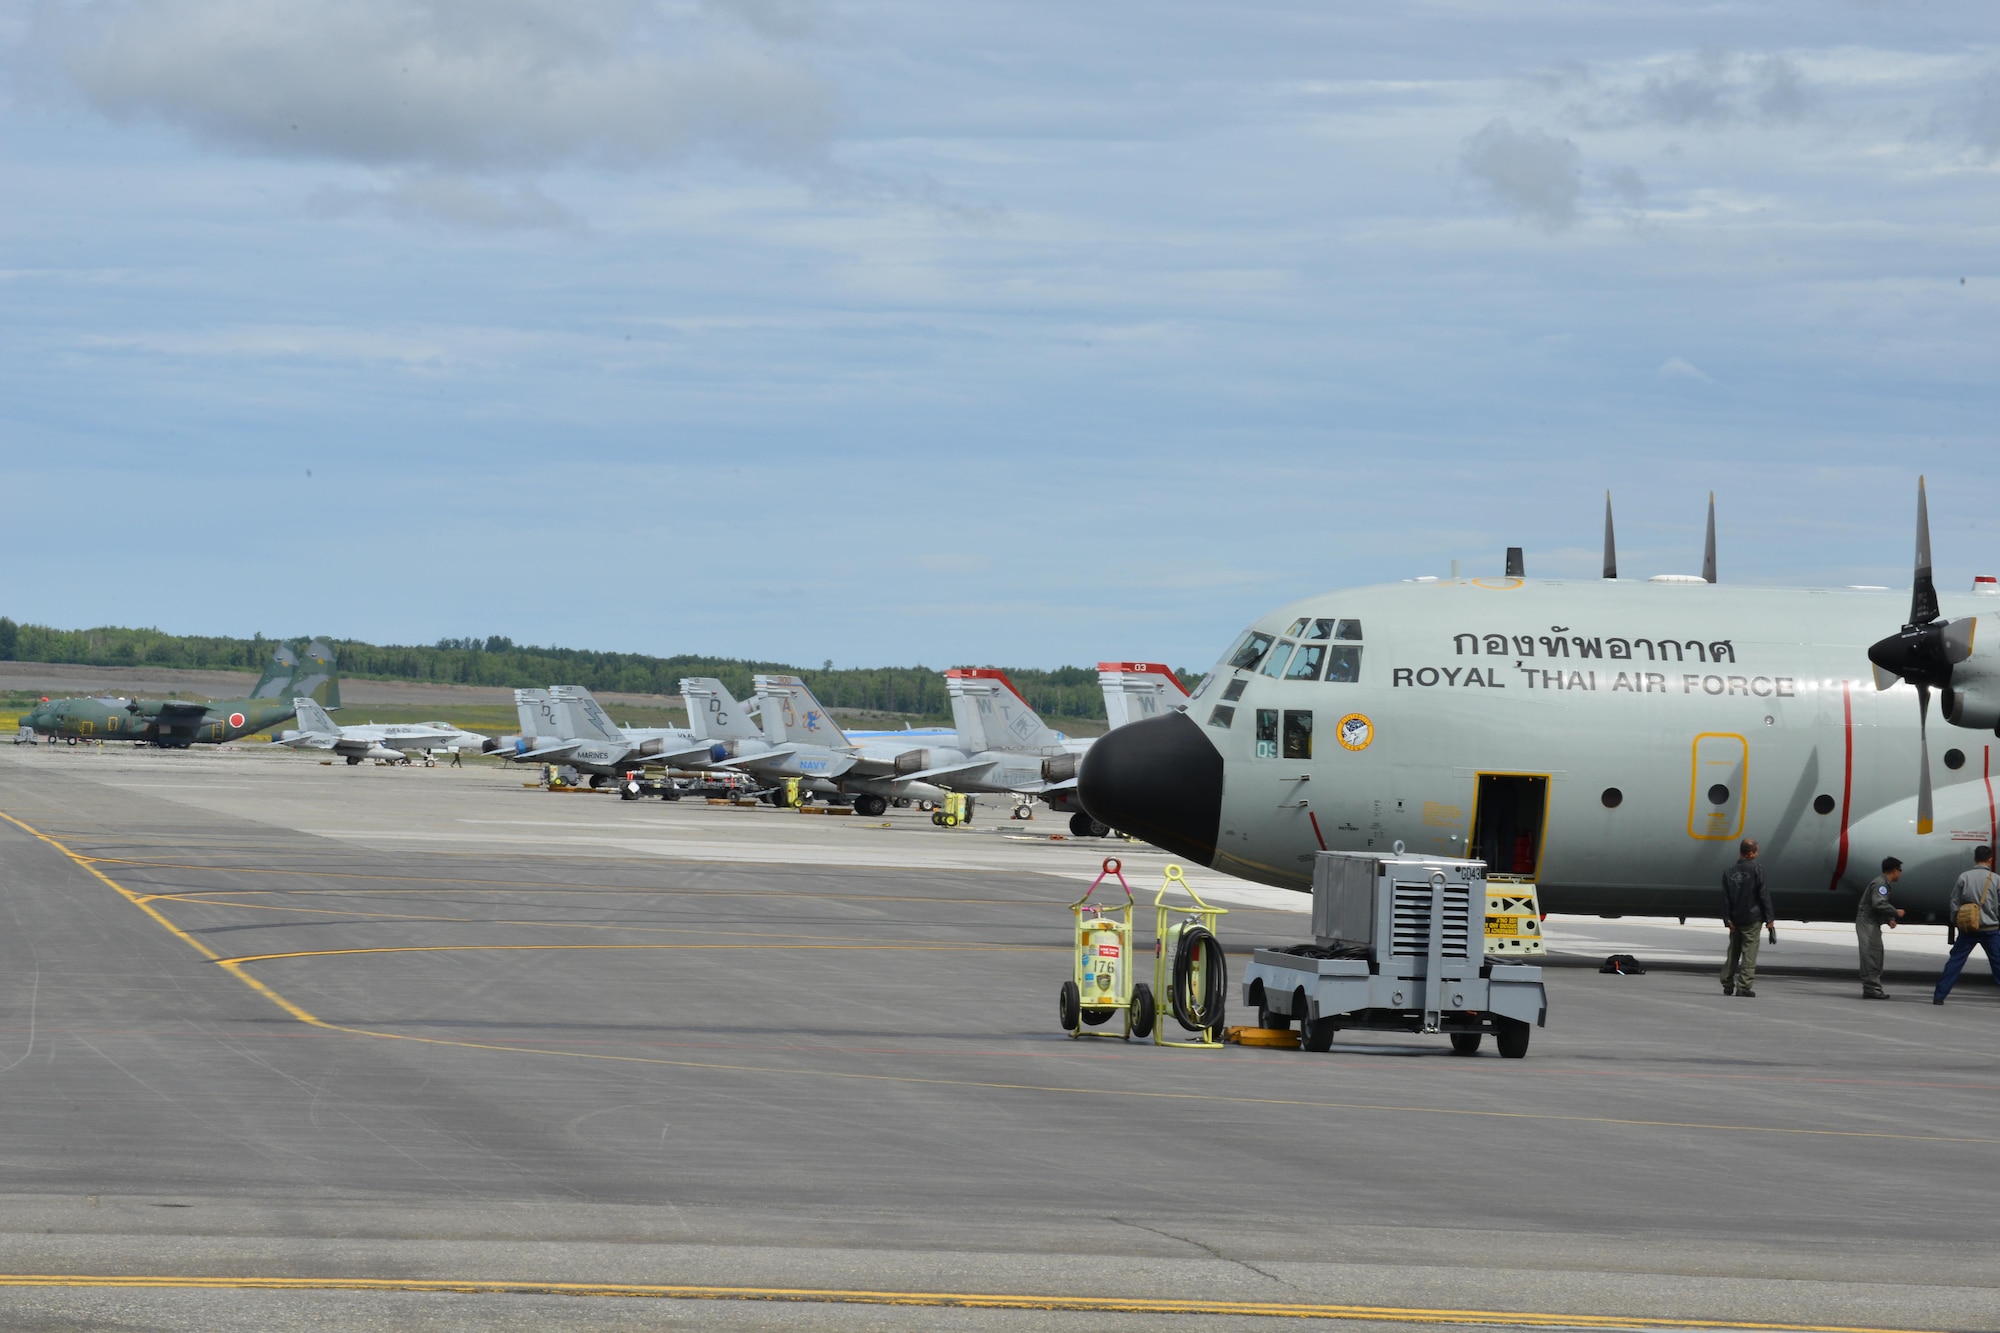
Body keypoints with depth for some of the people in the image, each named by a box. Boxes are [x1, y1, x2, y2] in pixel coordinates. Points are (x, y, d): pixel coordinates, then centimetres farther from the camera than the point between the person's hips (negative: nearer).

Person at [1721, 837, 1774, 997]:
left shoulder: (1729, 873, 3)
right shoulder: (1755, 870, -9)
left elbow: (1725, 899, 0)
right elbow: (1764, 896, -9)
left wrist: (1728, 919, 1)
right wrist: (1769, 919, -6)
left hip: (1735, 919, 4)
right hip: (1752, 918, -4)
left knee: (1733, 951, 15)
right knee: (1749, 951, -2)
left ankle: (1727, 984, 18)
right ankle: (1744, 986, -8)